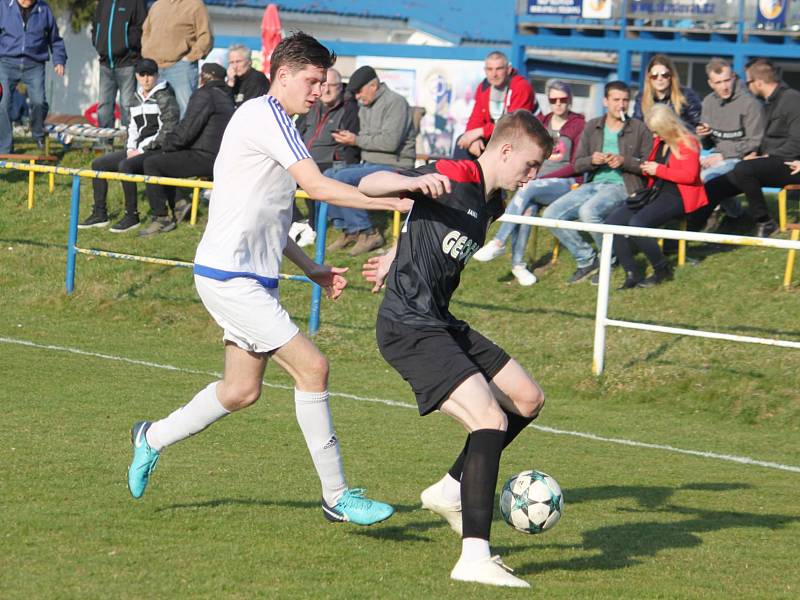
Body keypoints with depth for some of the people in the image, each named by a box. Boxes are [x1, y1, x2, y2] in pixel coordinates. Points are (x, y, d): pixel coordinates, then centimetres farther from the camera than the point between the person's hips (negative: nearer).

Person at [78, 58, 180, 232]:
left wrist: (142, 150, -15)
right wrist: (131, 149, 3)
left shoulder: (164, 97, -8)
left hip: (158, 151, -9)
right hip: (139, 150, 9)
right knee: (98, 164, 3)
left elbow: (168, 131, -15)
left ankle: (132, 216, -25)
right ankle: (99, 214, 4)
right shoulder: (138, 99, 16)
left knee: (125, 165, -33)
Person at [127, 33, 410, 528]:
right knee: (312, 366, -14)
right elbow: (317, 185, -23)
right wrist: (396, 202, -24)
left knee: (243, 390, 14)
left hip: (252, 277, 11)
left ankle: (153, 438, 33)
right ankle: (337, 496, -9)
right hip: (229, 277, -11)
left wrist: (312, 269, 18)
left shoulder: (271, 122, 17)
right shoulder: (265, 116, -14)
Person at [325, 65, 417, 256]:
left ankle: (368, 232, -19)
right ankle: (348, 230, -3)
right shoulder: (365, 107, 18)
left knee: (342, 178, -26)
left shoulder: (395, 102, -10)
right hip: (369, 164, 9)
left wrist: (357, 140, -17)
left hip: (394, 167, -9)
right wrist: (349, 137, 3)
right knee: (328, 175, -7)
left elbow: (391, 141, -21)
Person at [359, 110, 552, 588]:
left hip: (441, 324, 10)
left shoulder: (491, 203, 13)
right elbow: (368, 185, -18)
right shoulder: (454, 178, -14)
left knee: (528, 400, 14)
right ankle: (475, 557, -25)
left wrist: (393, 259, 42)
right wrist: (415, 182, -38)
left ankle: (452, 490, 24)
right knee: (490, 421, -21)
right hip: (410, 328, -10)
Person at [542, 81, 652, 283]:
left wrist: (624, 161, -15)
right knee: (551, 215, -15)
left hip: (621, 187, -5)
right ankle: (587, 260, -2)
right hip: (592, 184, 5)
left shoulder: (639, 129, 4)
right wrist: (592, 160, -11)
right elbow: (577, 164, 11)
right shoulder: (592, 127, 14)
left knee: (588, 211, -35)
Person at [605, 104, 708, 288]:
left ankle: (663, 271, -13)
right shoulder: (659, 142, 16)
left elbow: (690, 175, -18)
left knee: (637, 223, -30)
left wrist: (658, 170, -15)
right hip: (656, 193, 9)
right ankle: (632, 274, -11)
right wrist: (647, 168, 8)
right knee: (612, 222, -10)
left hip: (677, 196, -9)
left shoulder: (687, 143, -8)